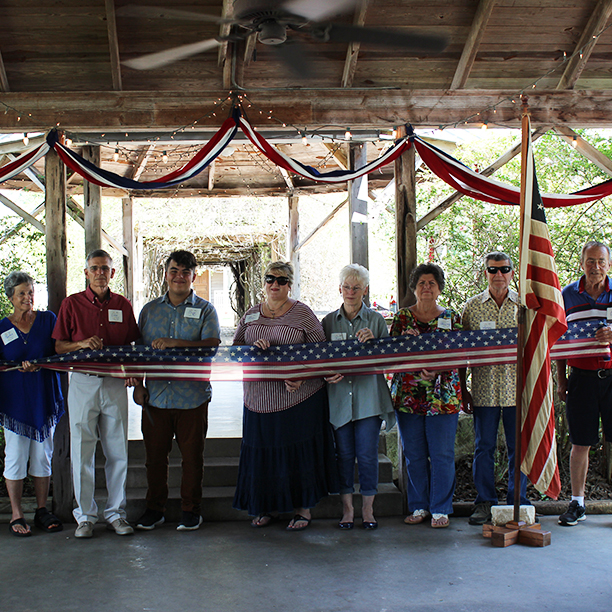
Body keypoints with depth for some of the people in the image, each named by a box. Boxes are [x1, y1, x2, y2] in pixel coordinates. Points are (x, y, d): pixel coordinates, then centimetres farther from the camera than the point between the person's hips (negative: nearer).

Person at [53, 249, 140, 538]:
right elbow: (58, 346, 4)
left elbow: (133, 346, 13)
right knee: (82, 451, 2)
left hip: (115, 384, 2)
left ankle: (116, 513, 16)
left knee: (118, 451, 5)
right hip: (82, 382, -2)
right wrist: (82, 344, -15)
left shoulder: (122, 305, 9)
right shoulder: (72, 304, 4)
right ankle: (85, 515, 13)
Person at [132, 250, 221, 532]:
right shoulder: (150, 310, 12)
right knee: (155, 454, 8)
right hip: (156, 396, 3)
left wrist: (175, 343, -20)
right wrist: (138, 384, 4)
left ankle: (191, 509, 17)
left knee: (192, 456, 4)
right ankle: (154, 508, 21)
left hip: (193, 397, -2)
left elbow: (212, 346, -11)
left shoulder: (205, 310, 3)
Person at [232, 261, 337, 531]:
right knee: (263, 452, 7)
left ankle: (303, 508, 14)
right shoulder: (251, 314, 11)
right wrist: (253, 346, -11)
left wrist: (302, 377, -19)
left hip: (298, 396, -3)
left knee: (299, 452, 1)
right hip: (260, 396, 4)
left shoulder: (302, 313, -2)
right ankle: (267, 506, 23)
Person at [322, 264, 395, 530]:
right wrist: (328, 375, -11)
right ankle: (347, 508, 15)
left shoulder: (376, 319, 5)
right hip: (338, 396, 1)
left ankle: (368, 509, 12)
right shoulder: (329, 321, 9)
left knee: (367, 453, 0)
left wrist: (373, 341, -17)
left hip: (368, 395, -1)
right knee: (343, 453, 5)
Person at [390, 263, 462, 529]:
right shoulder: (402, 316, 9)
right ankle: (418, 507, 18)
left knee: (442, 454, 0)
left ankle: (440, 509, 11)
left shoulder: (451, 317, 6)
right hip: (407, 395, 1)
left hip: (442, 395, -1)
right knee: (414, 454, 7)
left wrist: (435, 371, -16)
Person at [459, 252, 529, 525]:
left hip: (517, 388, 0)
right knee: (484, 447, 5)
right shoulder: (472, 307, 5)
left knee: (518, 447, 5)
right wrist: (463, 390, 3)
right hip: (484, 388, 0)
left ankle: (517, 500, 18)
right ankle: (484, 502, 15)